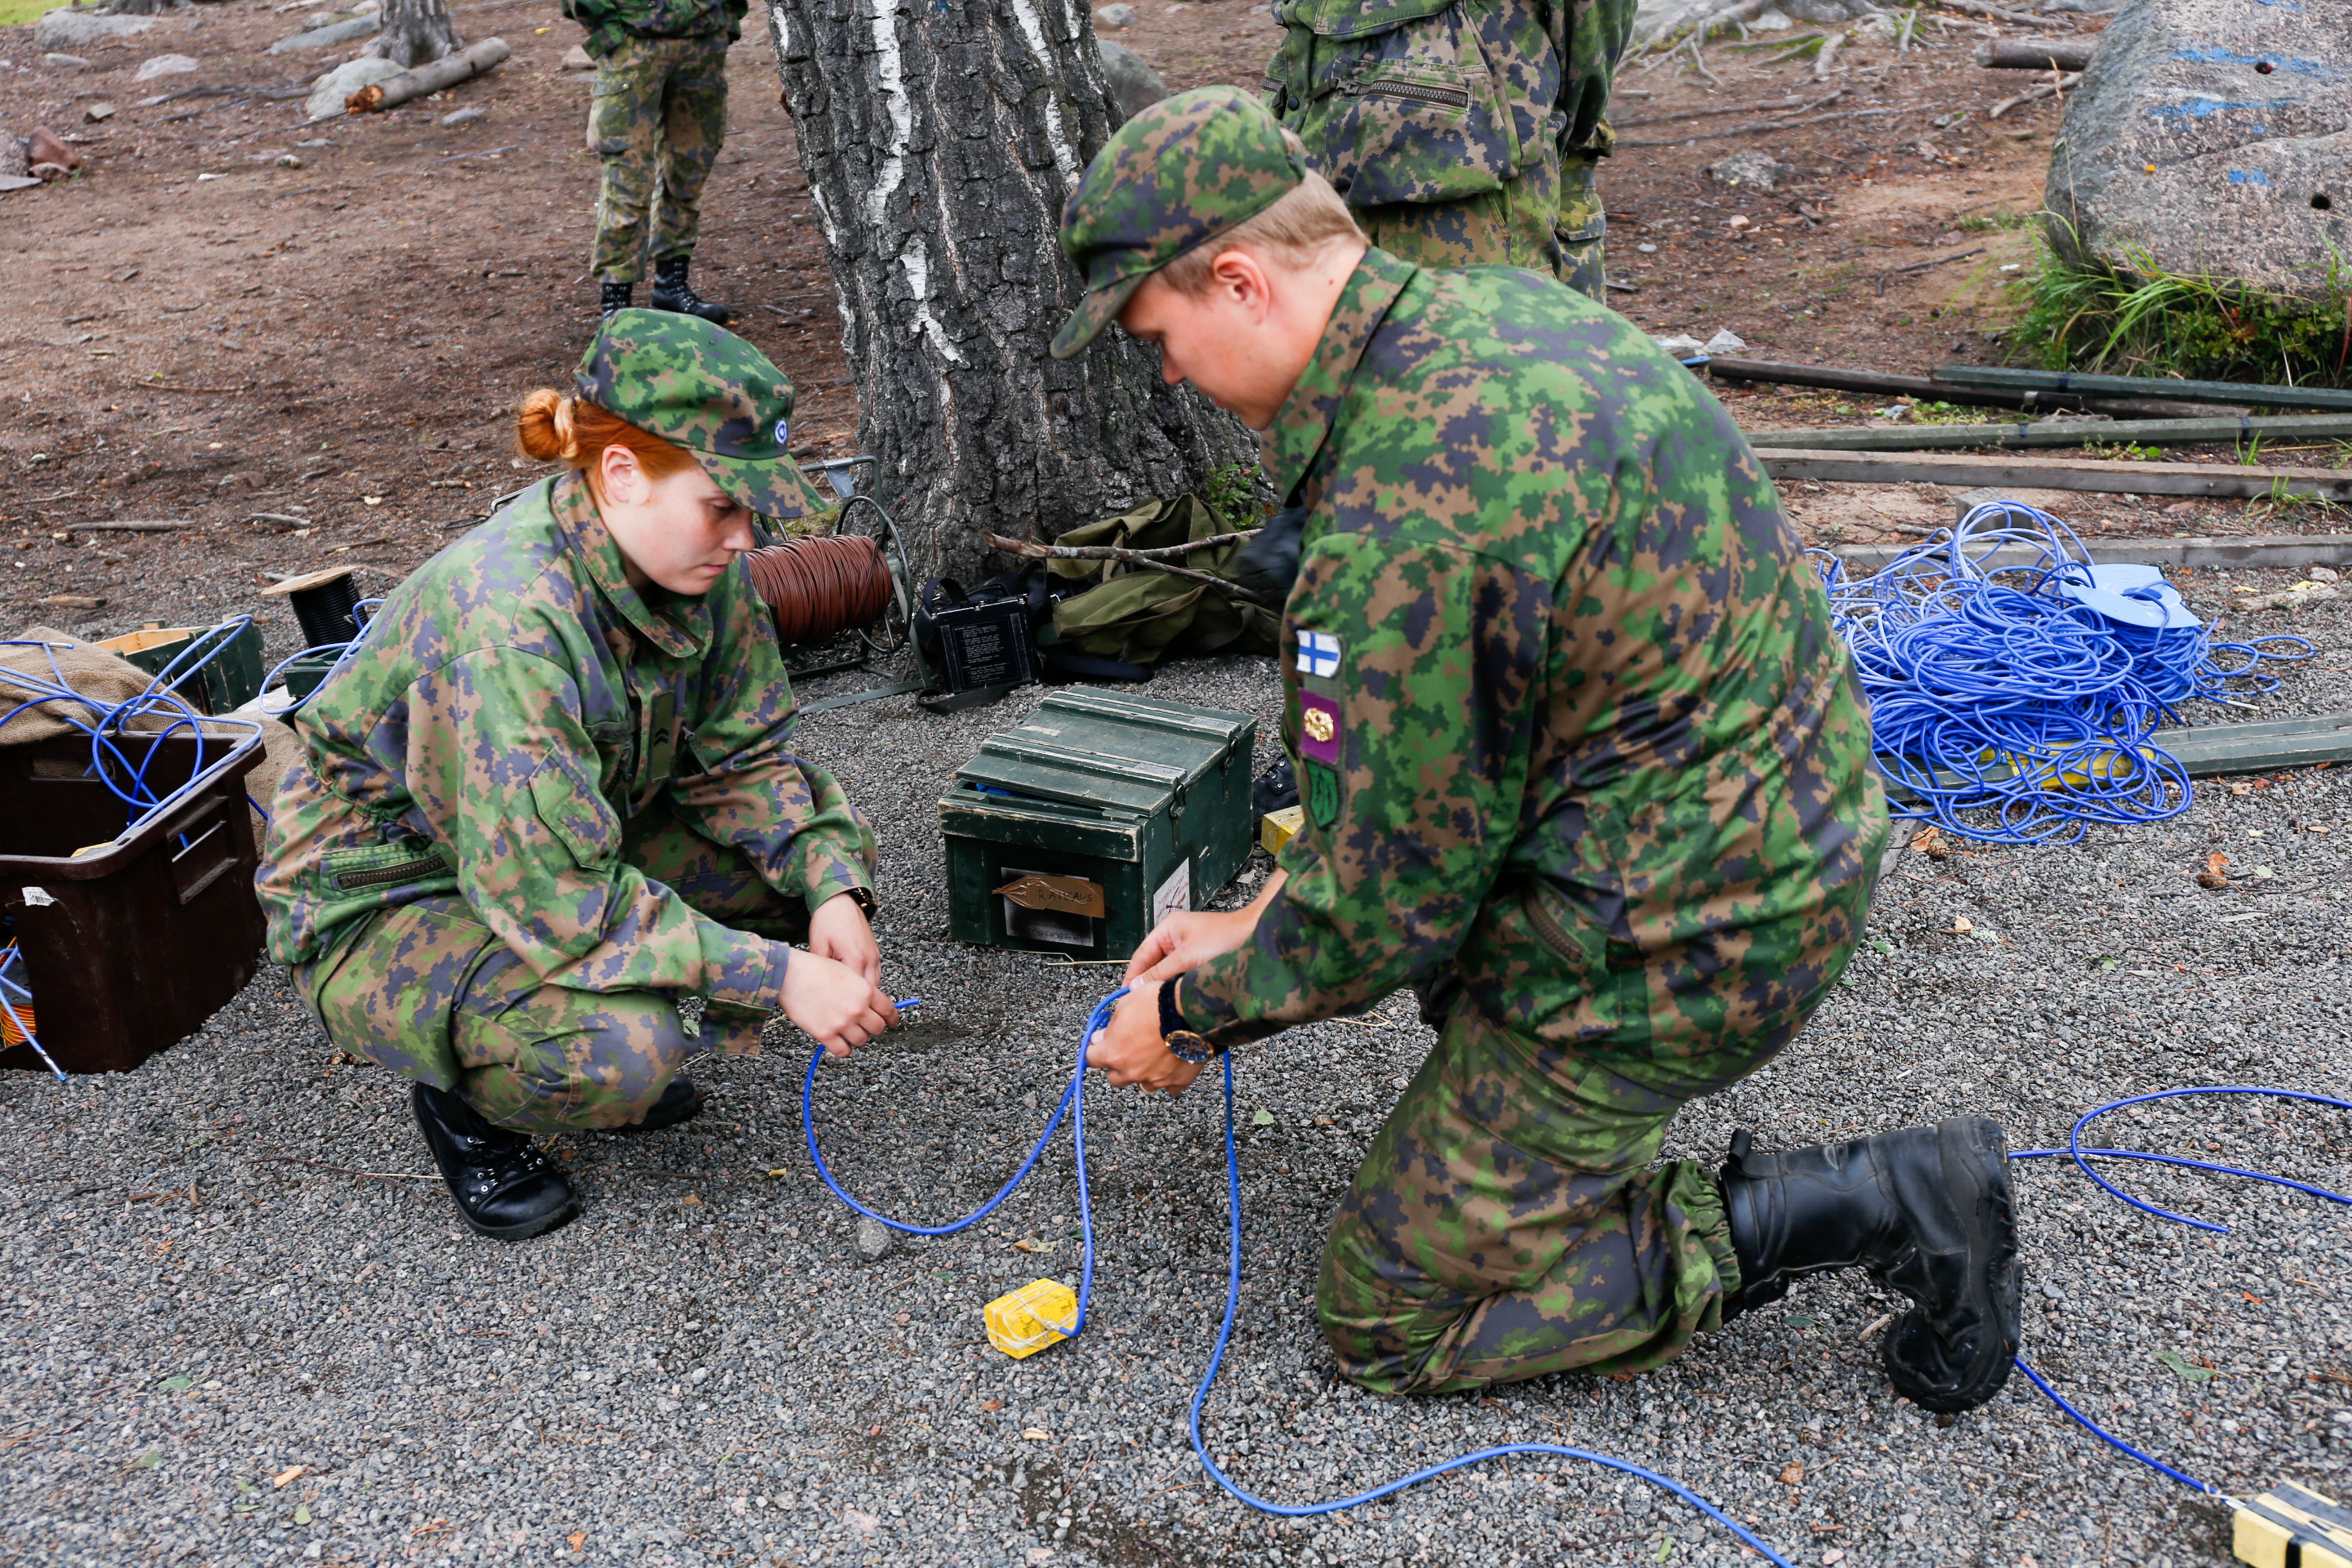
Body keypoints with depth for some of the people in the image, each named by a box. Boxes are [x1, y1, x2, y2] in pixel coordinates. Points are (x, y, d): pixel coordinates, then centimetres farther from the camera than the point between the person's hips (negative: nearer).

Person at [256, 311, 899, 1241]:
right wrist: (777, 977, -34)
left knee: (821, 848, -8)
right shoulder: (506, 622, -36)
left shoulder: (695, 562, -12)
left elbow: (742, 755, -2)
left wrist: (831, 889, -20)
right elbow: (557, 899, -35)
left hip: (571, 848, 8)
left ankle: (627, 1059, 9)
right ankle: (465, 1099, 1)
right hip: (381, 903, -7)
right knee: (626, 1045, -34)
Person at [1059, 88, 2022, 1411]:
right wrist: (1262, 916, 14)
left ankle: (1861, 1210, 0)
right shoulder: (1505, 308, 3)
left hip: (1675, 947, -10)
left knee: (1388, 1321, 6)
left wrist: (1192, 1015, 2)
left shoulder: (1392, 528, -28)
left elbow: (1384, 909, -17)